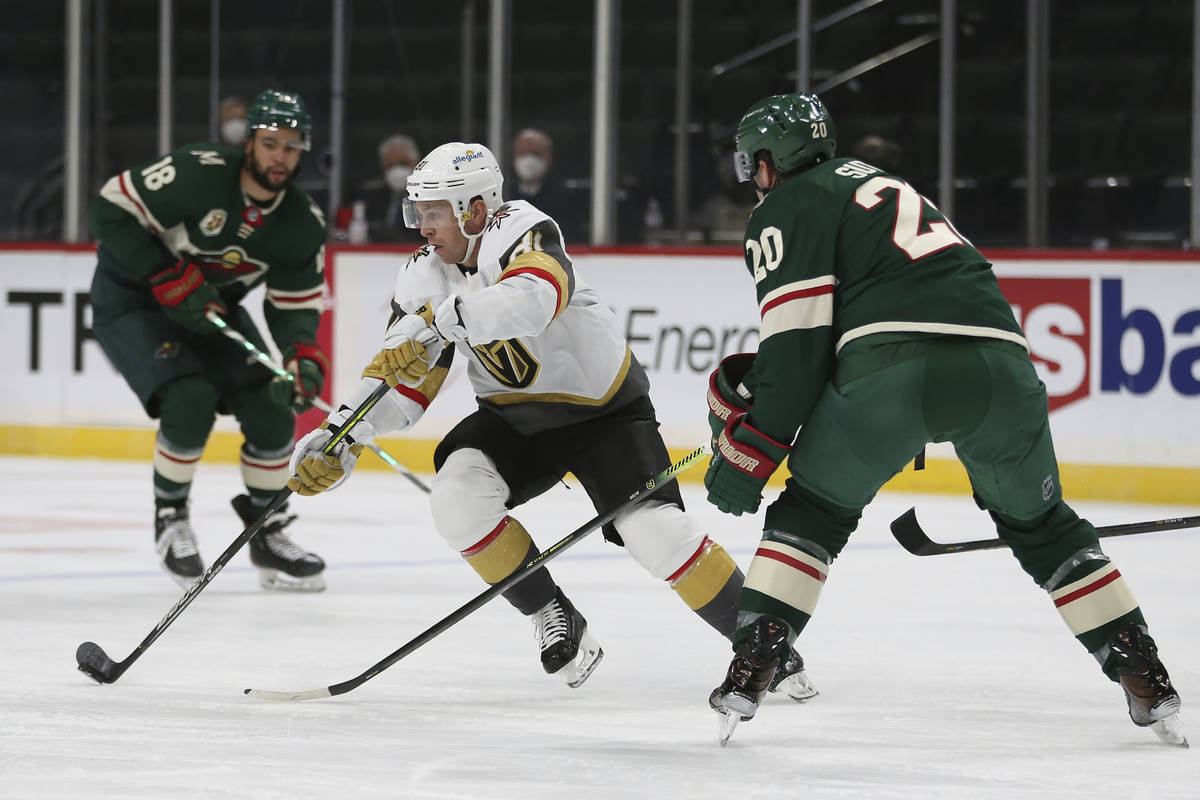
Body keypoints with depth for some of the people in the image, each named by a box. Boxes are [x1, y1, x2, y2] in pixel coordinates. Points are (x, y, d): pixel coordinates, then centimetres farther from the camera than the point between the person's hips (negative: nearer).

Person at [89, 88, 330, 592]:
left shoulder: (302, 224, -10)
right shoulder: (197, 174, -28)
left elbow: (296, 305, -4)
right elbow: (113, 210, -25)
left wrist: (304, 359, -25)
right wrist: (172, 281, -28)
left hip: (210, 306, 6)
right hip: (131, 300, -6)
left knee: (272, 408, -5)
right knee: (190, 400, -26)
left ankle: (267, 535, 12)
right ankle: (169, 517, -2)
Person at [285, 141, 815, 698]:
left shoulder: (522, 231, -26)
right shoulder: (424, 279, -6)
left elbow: (532, 299, -49)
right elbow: (404, 385, -5)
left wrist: (438, 322, -56)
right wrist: (341, 438, -20)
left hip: (605, 408, -6)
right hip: (516, 417, 6)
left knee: (654, 531, -20)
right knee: (457, 498, -20)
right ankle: (555, 621, -3)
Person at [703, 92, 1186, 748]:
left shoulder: (787, 209, 13)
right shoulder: (876, 185, 37)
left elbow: (799, 339, 0)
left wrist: (750, 451, 3)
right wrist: (751, 383, 36)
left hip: (894, 371, -6)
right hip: (1000, 363, 6)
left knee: (813, 511, 16)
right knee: (1038, 520, 24)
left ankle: (749, 670, 4)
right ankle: (1147, 683, 19)